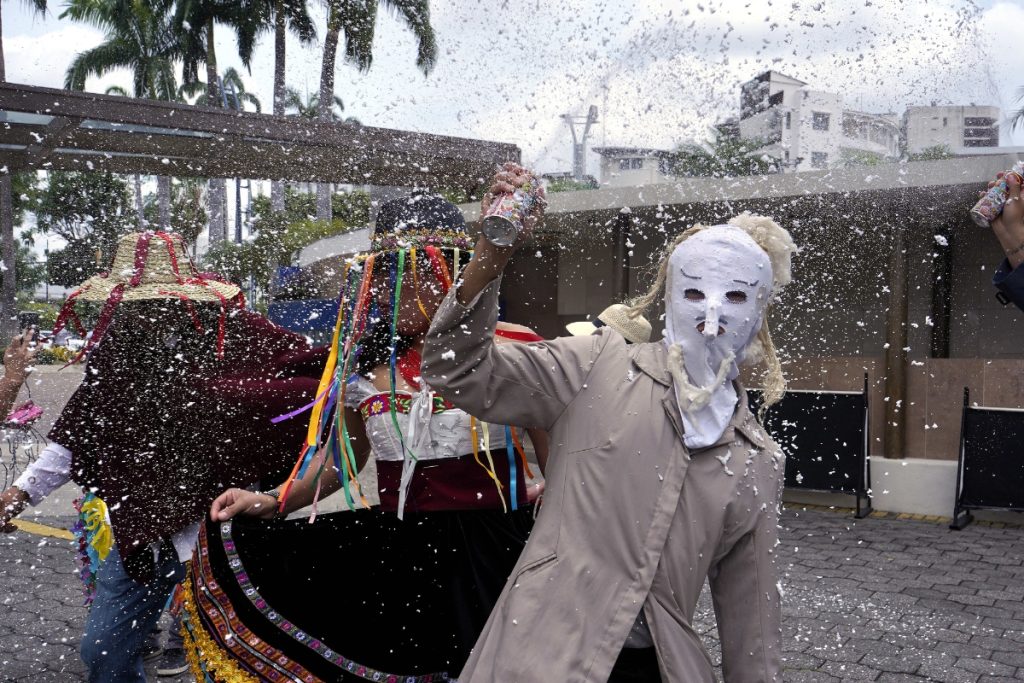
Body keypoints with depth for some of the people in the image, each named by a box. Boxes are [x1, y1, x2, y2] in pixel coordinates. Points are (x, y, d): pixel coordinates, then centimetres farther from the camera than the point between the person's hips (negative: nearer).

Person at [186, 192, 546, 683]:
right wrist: (272, 502, 8)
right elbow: (341, 460, 18)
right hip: (396, 551, 4)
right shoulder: (367, 366, 4)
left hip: (493, 551, -3)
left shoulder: (510, 351, -10)